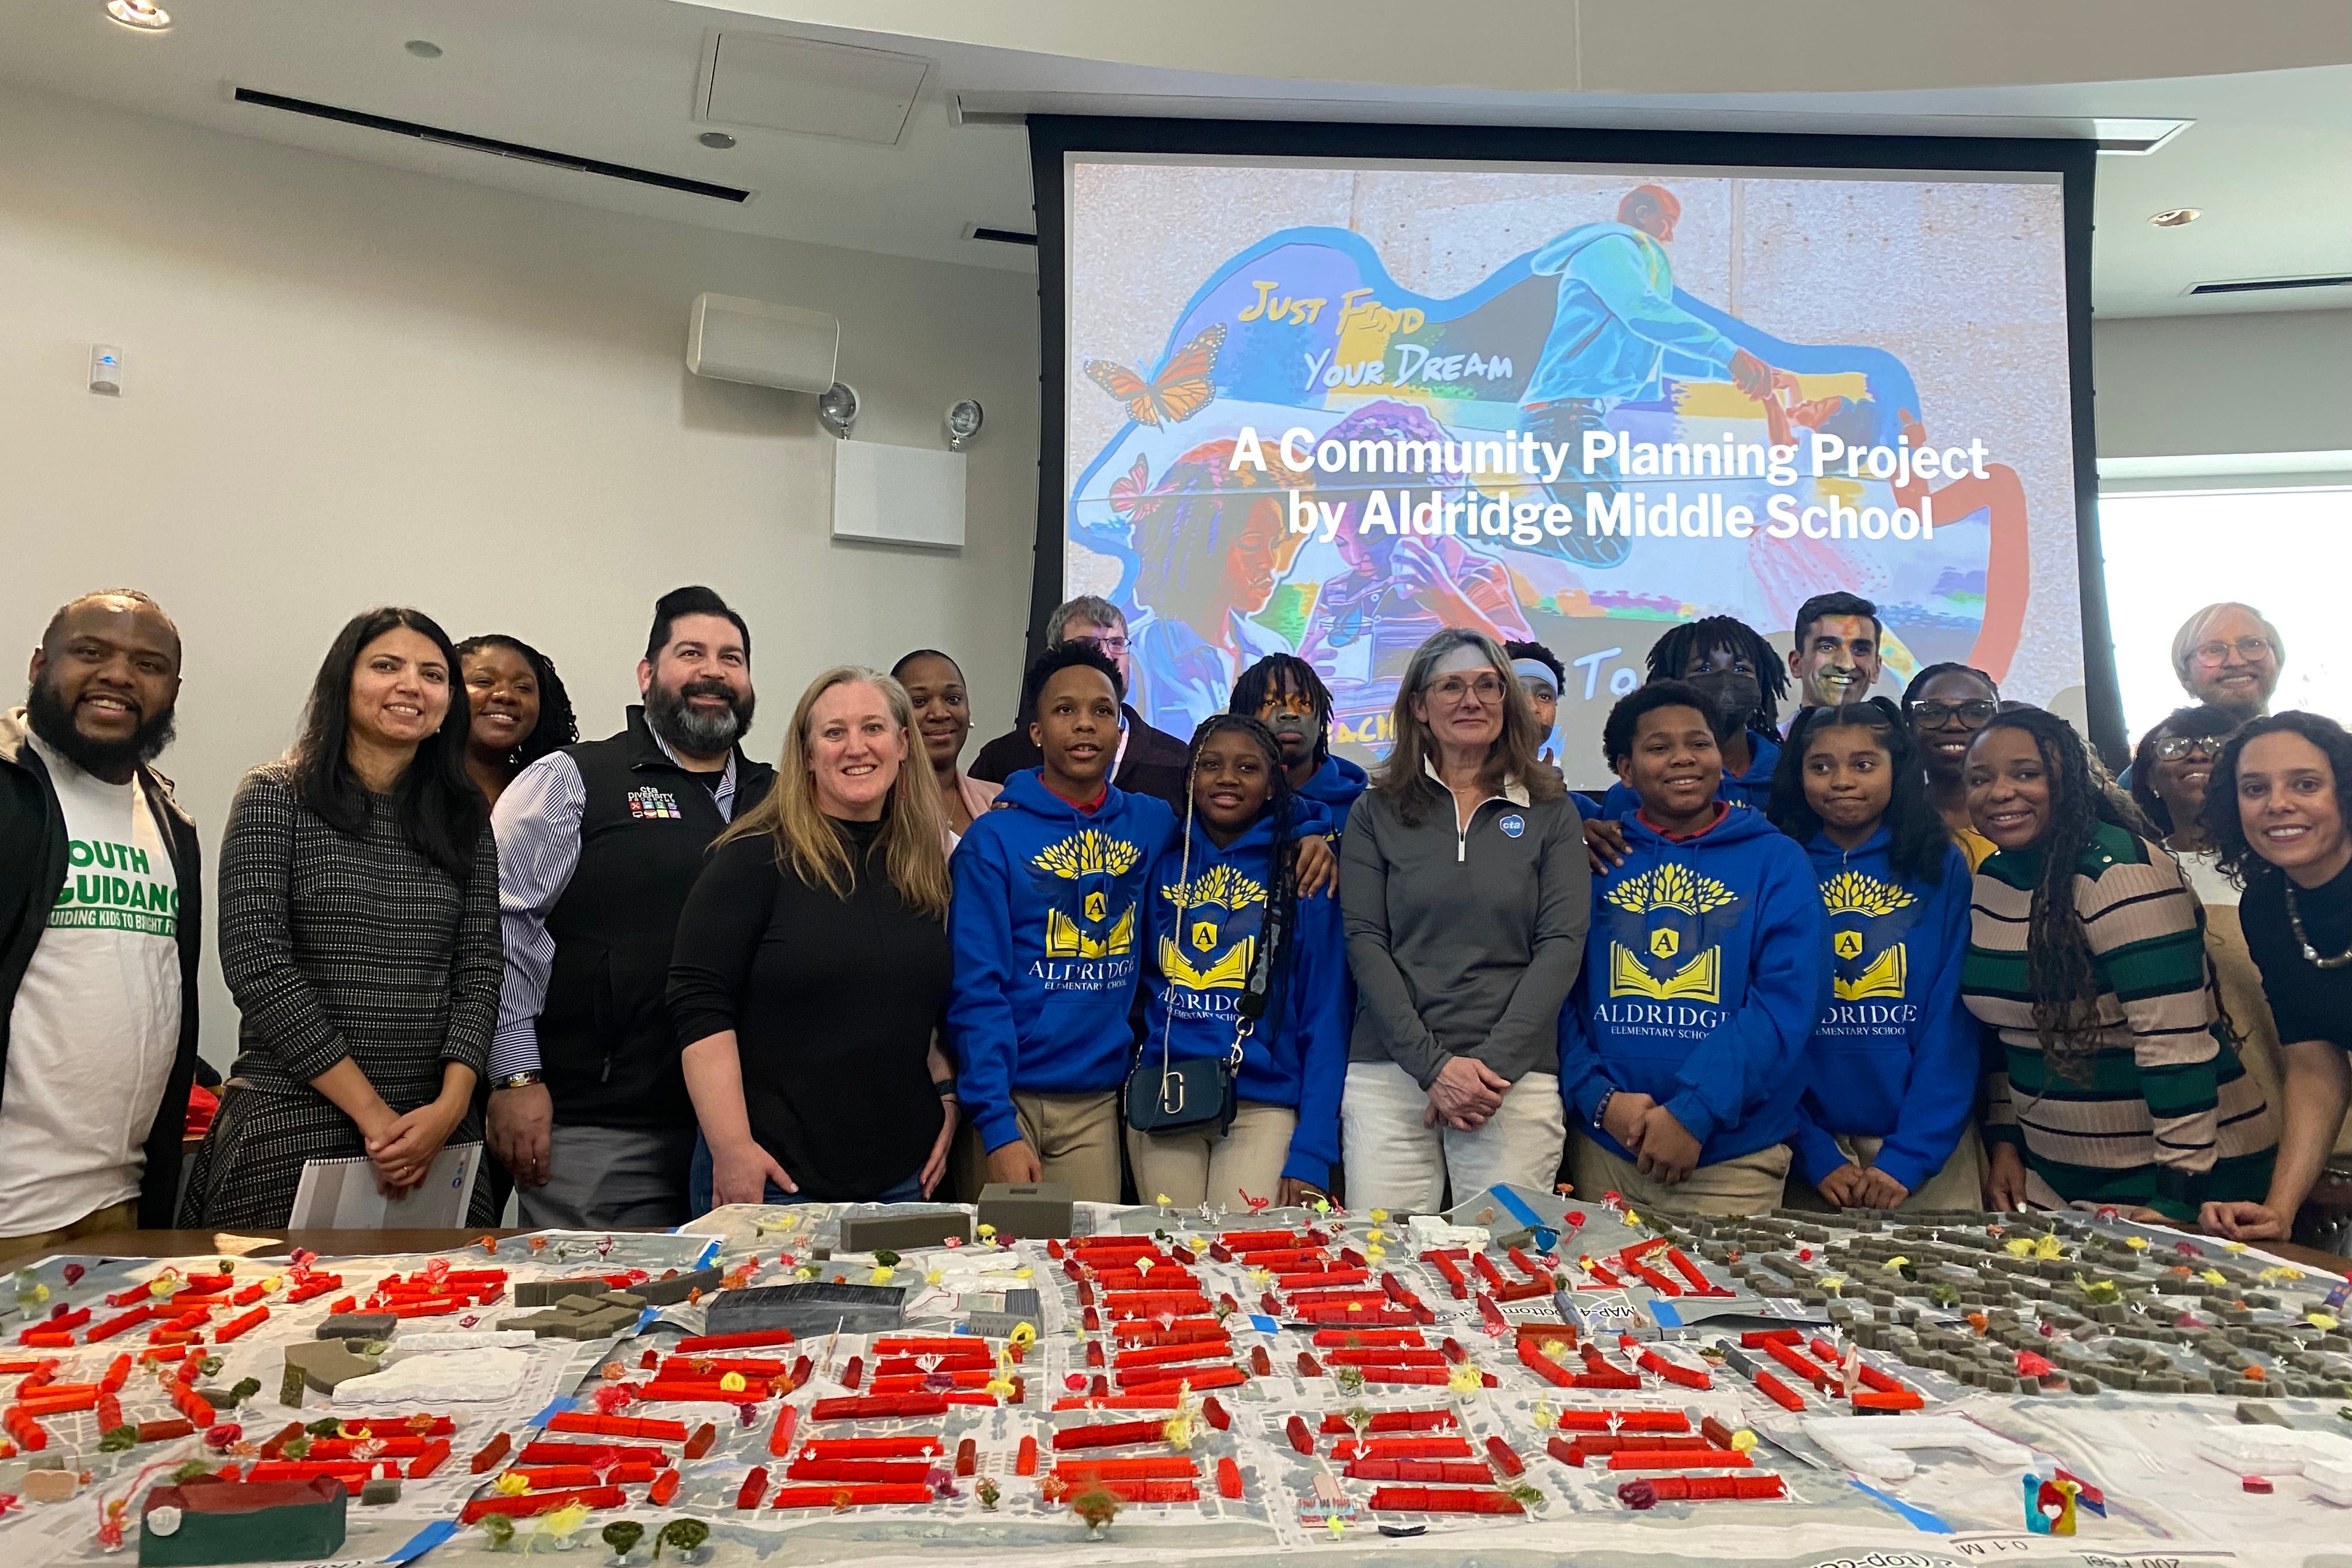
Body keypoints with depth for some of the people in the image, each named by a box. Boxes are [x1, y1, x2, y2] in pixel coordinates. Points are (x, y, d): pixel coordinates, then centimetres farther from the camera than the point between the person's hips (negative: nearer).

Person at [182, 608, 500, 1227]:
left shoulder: (464, 815, 8)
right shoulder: (276, 796, -1)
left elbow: (480, 968, 3)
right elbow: (255, 965, -10)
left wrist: (449, 1107, -12)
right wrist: (371, 1112, -13)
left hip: (434, 1128, 3)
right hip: (290, 1126, -3)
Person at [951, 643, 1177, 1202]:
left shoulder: (1154, 823, 5)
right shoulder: (994, 838, -6)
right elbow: (976, 992, -10)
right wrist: (998, 1128, -16)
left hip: (1098, 1101, 3)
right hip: (1009, 1097, -3)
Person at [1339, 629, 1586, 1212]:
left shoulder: (1551, 813, 9)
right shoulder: (1376, 813, 8)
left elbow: (1562, 944, 0)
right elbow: (1365, 943, 0)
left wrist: (1494, 1063, -10)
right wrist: (1433, 1064, -10)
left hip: (1517, 1077, 0)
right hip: (1388, 1073, 0)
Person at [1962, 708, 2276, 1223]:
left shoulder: (2121, 871, -19)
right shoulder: (1988, 878, 3)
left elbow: (2174, 1041, -23)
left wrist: (2179, 1197, -24)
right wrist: (2004, 1141, 8)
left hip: (2175, 1164, -7)